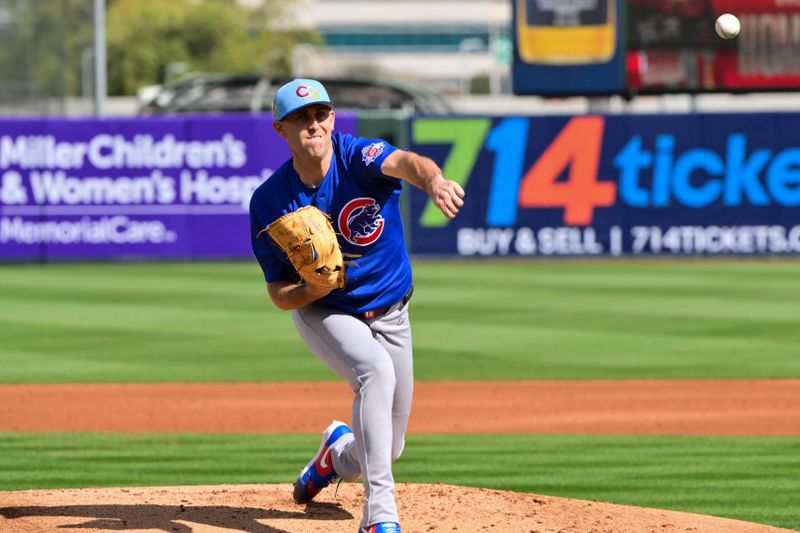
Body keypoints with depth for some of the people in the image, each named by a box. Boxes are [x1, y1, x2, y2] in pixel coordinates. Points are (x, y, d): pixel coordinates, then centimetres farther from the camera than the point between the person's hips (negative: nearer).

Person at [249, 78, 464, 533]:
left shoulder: (357, 158, -22)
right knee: (377, 370, -34)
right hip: (325, 315, -2)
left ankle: (338, 452, 46)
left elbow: (405, 162, -47)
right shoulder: (270, 202, -16)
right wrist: (310, 290, -33)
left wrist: (435, 181, -71)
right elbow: (279, 294, -9)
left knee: (389, 447, 7)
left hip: (390, 317, 2)